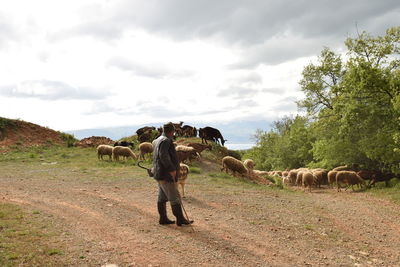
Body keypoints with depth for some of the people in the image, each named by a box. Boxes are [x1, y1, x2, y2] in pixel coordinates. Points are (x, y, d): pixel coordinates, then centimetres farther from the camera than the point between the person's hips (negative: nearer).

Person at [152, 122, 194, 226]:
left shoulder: (158, 140, 15)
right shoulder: (165, 141, -17)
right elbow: (164, 156, -27)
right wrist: (171, 169, -24)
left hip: (160, 174, 11)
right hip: (165, 175, -10)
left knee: (162, 197, 13)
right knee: (175, 198, -5)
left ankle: (163, 218, 20)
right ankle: (180, 219, 0)